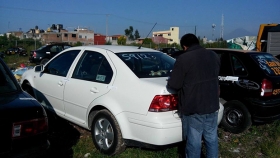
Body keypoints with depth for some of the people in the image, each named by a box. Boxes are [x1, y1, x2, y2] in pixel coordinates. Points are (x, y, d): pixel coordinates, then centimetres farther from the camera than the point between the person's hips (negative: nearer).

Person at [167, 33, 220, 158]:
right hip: (212, 105, 6)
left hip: (193, 108, -6)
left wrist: (184, 81, 8)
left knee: (194, 142, 5)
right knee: (211, 138, 18)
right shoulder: (213, 56, 8)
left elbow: (173, 84, -13)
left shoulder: (183, 59, -14)